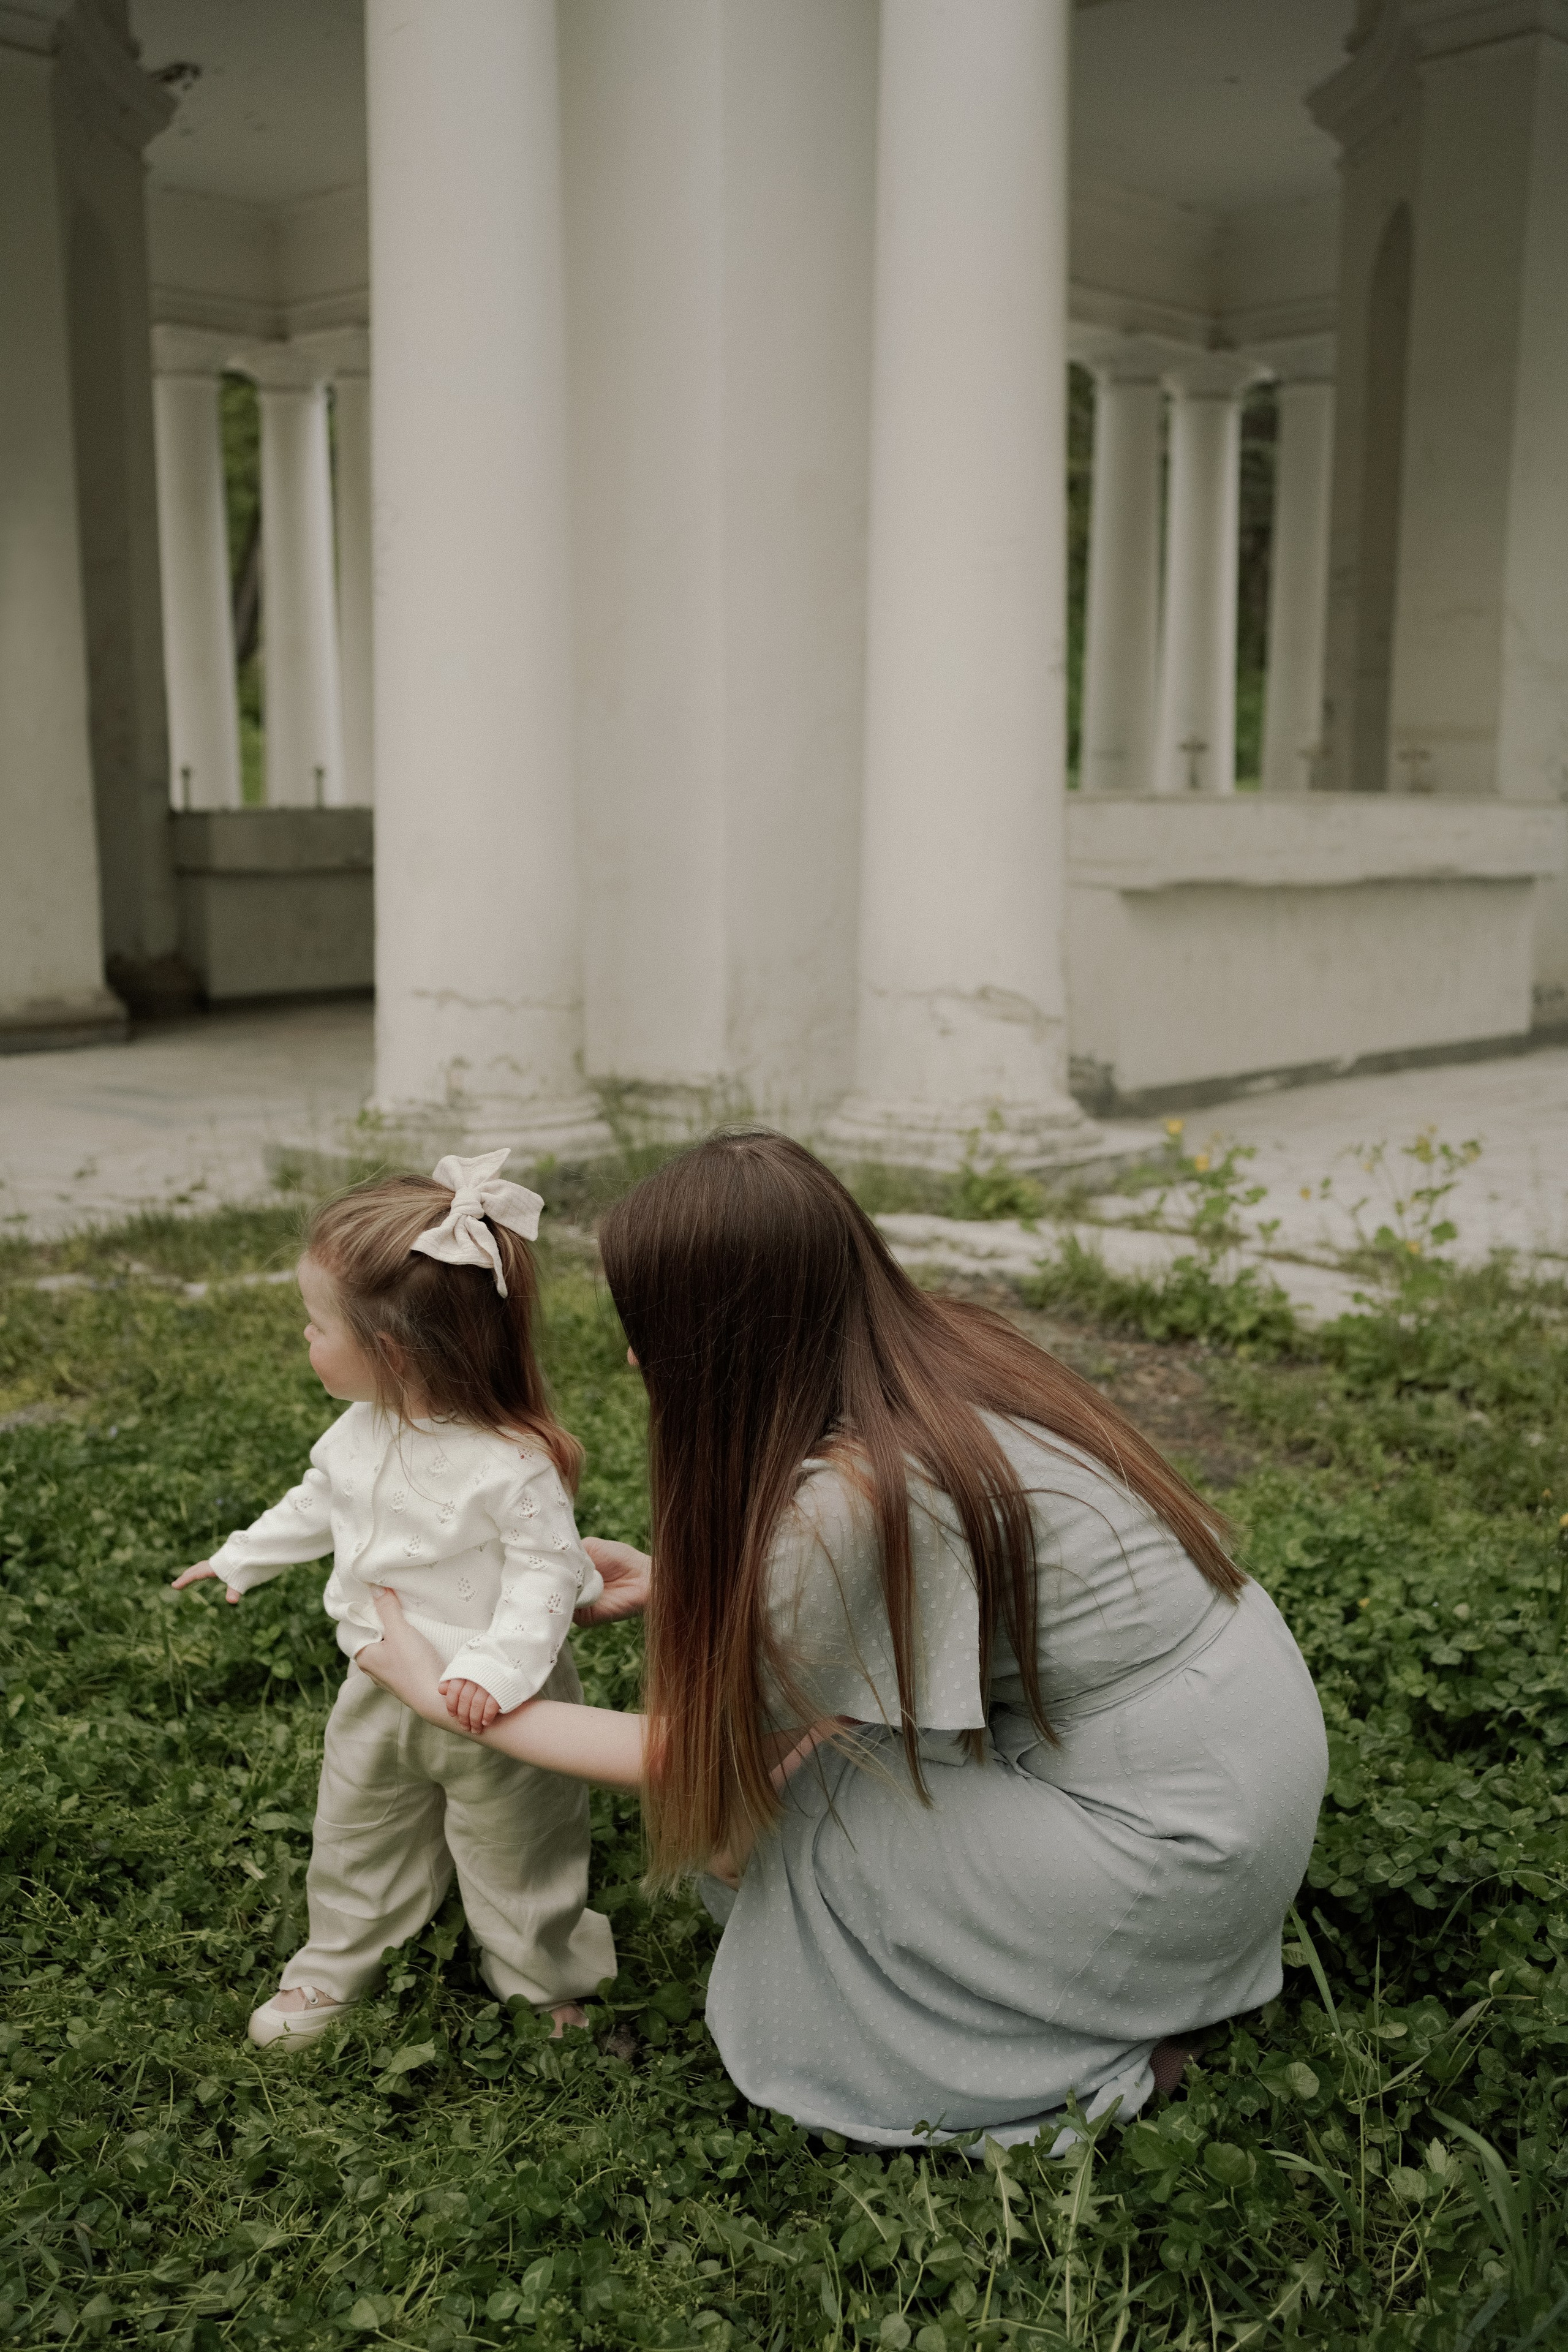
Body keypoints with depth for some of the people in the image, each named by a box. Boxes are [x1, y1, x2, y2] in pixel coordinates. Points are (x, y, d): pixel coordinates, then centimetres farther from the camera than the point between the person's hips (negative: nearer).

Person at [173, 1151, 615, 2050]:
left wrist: (496, 1667, -39)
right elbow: (320, 1503, 12)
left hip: (489, 1706, -7)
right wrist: (242, 1560, 23)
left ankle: (550, 1987, 40)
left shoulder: (511, 1464, -32)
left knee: (515, 1856, 15)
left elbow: (547, 1572, -26)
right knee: (356, 1835, 25)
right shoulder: (363, 1432, -7)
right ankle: (336, 1965, 49)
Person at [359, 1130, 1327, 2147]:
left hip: (1191, 1839, -8)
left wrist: (446, 1695, -2)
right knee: (804, 1726, 7)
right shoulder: (947, 1348, -4)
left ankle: (1104, 2047, 10)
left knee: (797, 1822, -2)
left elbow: (695, 1759, -11)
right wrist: (676, 1587, 18)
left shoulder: (847, 1499, -27)